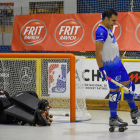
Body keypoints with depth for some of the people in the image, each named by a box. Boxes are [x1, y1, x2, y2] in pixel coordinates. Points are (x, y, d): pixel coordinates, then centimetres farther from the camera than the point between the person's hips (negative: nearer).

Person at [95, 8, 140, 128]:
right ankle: (113, 119, 3)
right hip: (110, 66, -10)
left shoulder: (108, 29, 11)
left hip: (117, 63, 10)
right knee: (115, 91, -6)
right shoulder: (101, 31, -21)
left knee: (127, 85, 17)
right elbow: (98, 51, -26)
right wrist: (101, 69, -28)